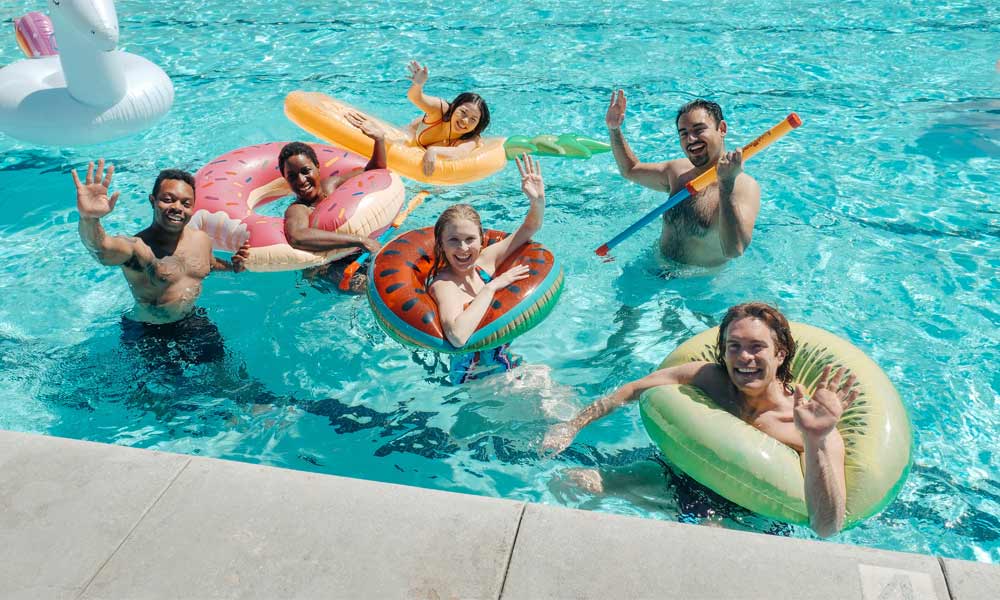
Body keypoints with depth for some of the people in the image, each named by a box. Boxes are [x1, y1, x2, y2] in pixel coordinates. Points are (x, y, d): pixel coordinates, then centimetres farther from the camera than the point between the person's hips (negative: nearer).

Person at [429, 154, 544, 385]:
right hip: (474, 378, -7)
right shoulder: (443, 285, -21)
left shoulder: (484, 261, -2)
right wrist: (492, 286, -28)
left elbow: (529, 228, 12)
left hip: (507, 363, 7)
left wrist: (538, 200, -10)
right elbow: (457, 336, -41)